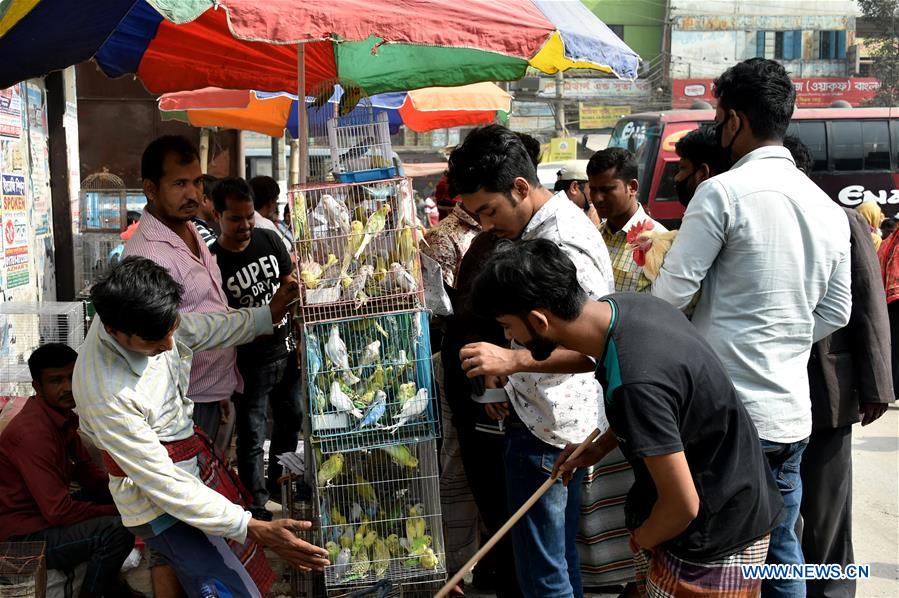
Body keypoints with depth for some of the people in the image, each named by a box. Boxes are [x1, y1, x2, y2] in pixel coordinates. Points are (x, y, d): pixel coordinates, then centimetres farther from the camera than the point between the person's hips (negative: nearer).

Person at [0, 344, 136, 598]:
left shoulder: (62, 414, 4)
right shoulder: (33, 432, -27)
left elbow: (83, 467, 14)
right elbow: (58, 511, -28)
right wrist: (116, 511, -17)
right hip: (22, 536, -10)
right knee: (118, 530, -27)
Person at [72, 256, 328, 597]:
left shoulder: (144, 317, -14)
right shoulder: (105, 394, -35)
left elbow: (203, 330, 9)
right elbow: (163, 484, -30)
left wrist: (267, 316, 17)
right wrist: (255, 530, -30)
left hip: (196, 461, 8)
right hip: (160, 507, -8)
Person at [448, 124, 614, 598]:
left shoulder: (563, 247, -21)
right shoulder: (542, 227, 10)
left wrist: (514, 359, -33)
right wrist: (508, 375, 10)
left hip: (543, 427, -10)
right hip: (562, 420, 10)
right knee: (563, 555, 21)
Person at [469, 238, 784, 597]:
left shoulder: (634, 383, -34)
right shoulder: (622, 305, -7)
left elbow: (682, 506, -24)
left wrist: (641, 540, -5)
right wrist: (598, 448, 9)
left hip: (717, 543, -8)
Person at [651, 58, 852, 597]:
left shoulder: (724, 191, -13)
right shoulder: (829, 208, 9)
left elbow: (672, 293, -12)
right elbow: (836, 313, 15)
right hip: (791, 414, 7)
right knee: (781, 547, 19)